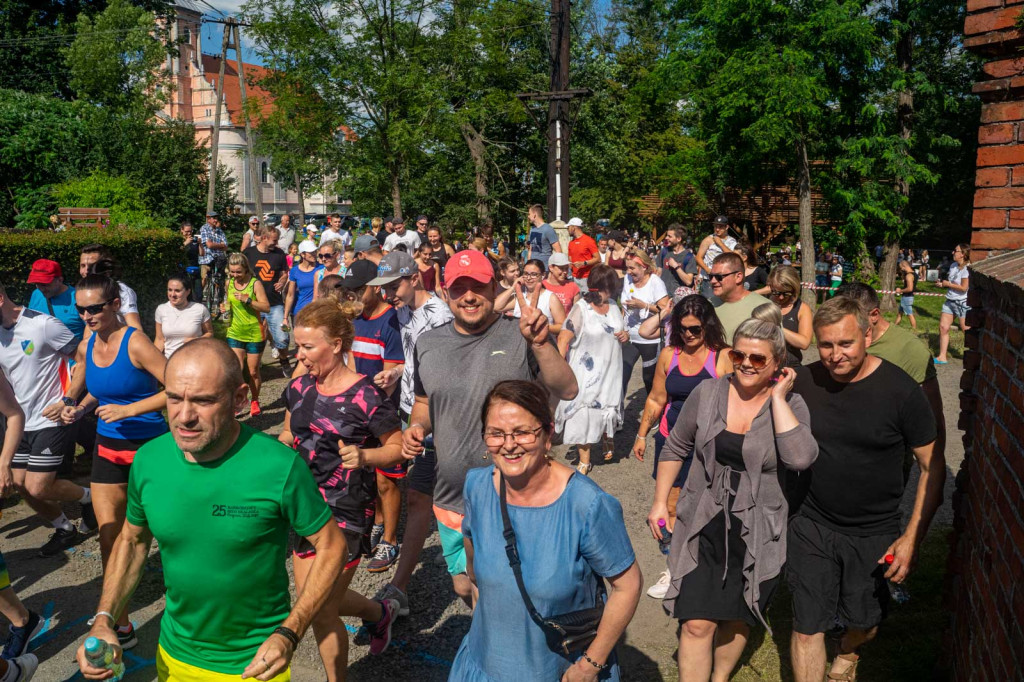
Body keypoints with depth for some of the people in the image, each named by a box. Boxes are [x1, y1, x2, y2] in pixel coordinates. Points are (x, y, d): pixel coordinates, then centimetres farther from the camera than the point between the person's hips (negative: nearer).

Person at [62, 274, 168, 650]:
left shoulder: (135, 343, -18)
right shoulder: (86, 348, 3)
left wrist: (128, 410, -24)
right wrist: (79, 408, 0)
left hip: (148, 445, -6)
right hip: (108, 446, 6)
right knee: (109, 532, 3)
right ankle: (120, 626, 12)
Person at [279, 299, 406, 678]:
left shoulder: (365, 397, -19)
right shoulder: (299, 388, -1)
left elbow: (397, 448, -12)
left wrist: (363, 456, -30)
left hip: (346, 514, -7)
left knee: (321, 612, 2)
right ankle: (380, 612, 46)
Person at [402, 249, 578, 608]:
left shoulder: (520, 336, -11)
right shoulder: (428, 343, 3)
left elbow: (567, 390, -21)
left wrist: (540, 343, -36)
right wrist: (417, 427, -4)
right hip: (451, 499, 5)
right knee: (463, 587, 22)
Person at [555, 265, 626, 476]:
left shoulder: (613, 306, 6)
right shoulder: (581, 308, -14)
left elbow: (619, 333, 22)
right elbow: (563, 339, -19)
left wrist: (626, 336, -2)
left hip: (609, 371, 5)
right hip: (585, 372, -5)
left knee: (608, 408, 12)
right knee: (583, 413, 0)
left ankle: (607, 439, 44)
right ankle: (584, 460, 13)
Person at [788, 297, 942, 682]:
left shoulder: (900, 391, -17)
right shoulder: (804, 382, -9)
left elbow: (933, 466, -10)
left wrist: (912, 538, -14)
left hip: (874, 536, -1)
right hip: (812, 526, 1)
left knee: (864, 623, 19)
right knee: (807, 628, 3)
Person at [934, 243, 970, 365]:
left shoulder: (967, 268, -16)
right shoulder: (953, 266, 9)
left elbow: (964, 287, -22)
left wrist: (948, 284, -13)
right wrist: (943, 283, 3)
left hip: (962, 303, -8)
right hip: (949, 301, 8)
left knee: (966, 329, 1)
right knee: (943, 327, 3)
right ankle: (942, 357, 8)